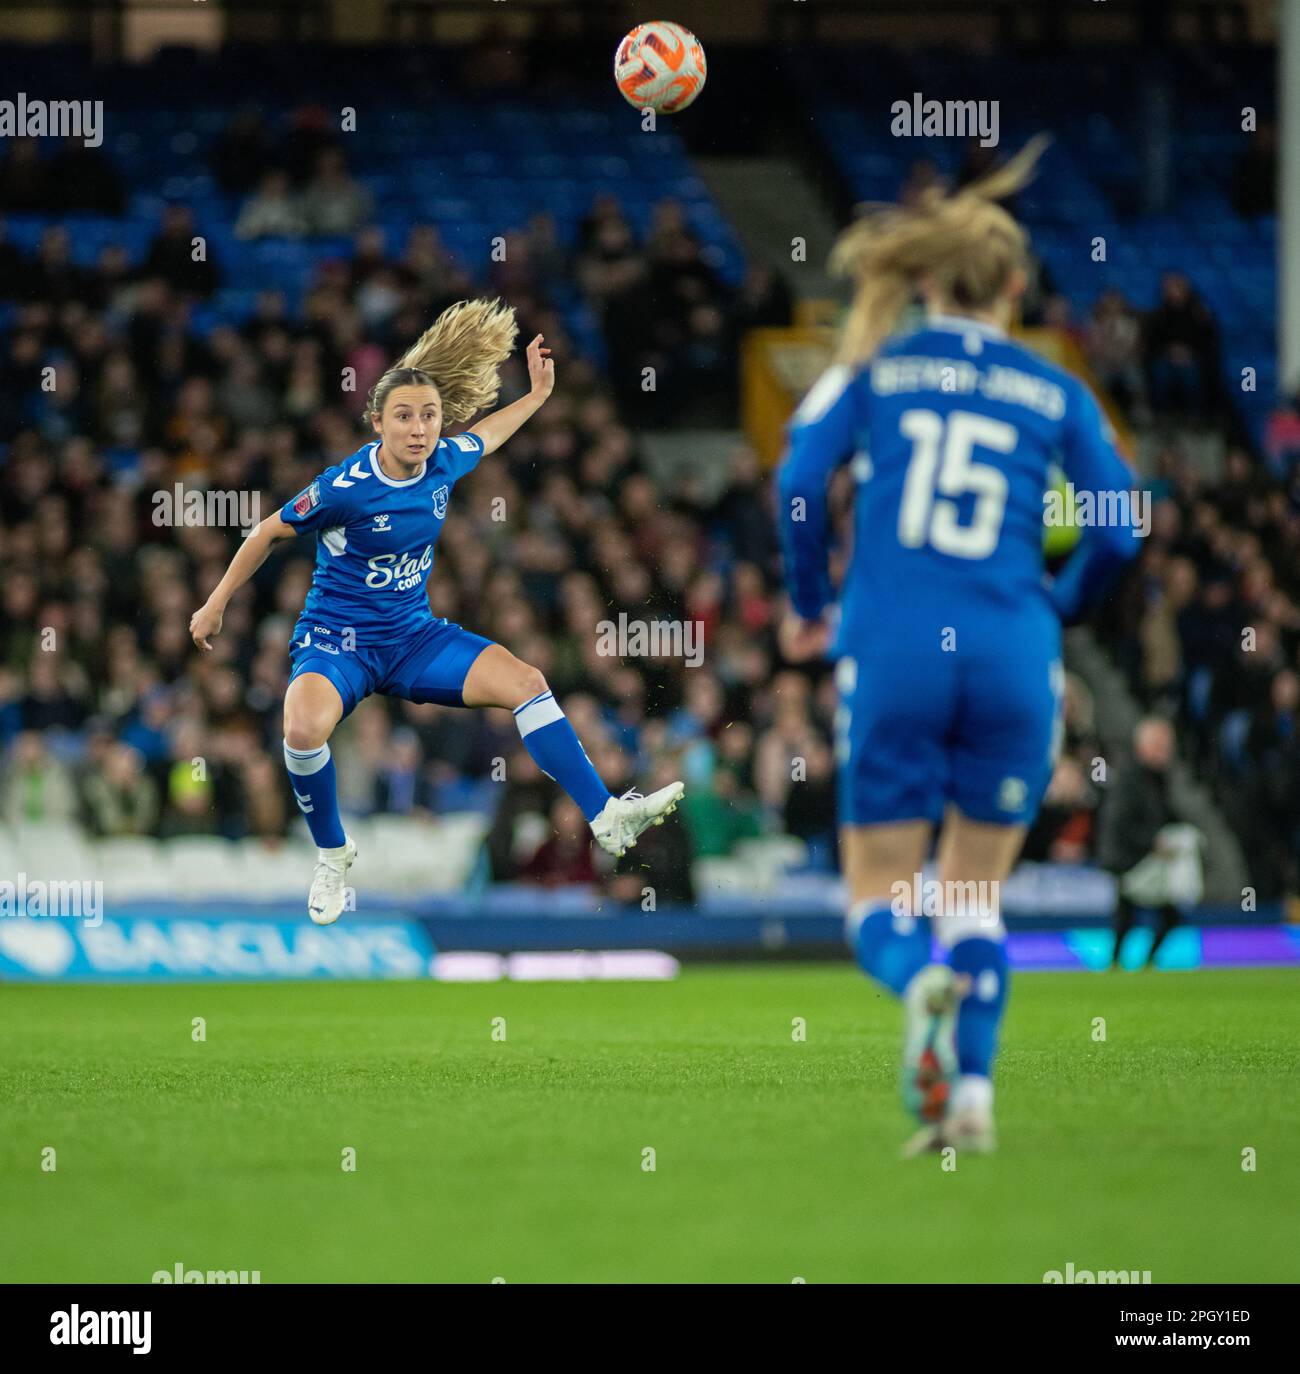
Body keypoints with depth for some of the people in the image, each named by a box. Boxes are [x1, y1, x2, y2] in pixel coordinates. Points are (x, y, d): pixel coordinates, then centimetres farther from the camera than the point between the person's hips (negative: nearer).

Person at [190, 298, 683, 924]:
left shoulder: (444, 462, -5)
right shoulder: (345, 488, -21)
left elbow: (485, 434, 22)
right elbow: (269, 532, -5)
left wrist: (538, 393, 25)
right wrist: (216, 604, 2)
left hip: (413, 637, 5)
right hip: (335, 639, -5)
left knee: (525, 681, -13)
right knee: (305, 726, -35)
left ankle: (606, 818, -12)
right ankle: (332, 854, -8)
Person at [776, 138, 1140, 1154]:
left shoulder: (874, 369, 7)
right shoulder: (1056, 393, 9)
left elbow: (800, 481, -5)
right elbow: (1116, 531, 3)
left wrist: (810, 605, 9)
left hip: (892, 653, -1)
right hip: (1013, 660, 1)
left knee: (879, 900, 5)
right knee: (976, 895, 15)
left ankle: (922, 983, -30)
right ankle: (973, 1093, -2)